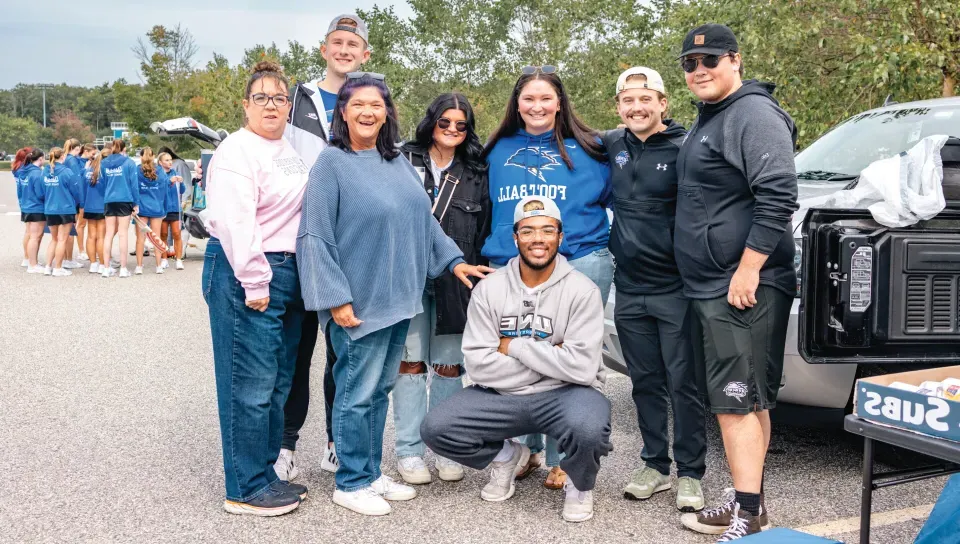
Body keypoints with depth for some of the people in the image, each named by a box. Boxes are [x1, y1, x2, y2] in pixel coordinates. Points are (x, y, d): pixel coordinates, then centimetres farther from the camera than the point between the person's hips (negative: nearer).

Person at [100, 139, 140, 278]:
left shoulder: (104, 163, 8)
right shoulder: (129, 162, -3)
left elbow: (102, 183, 9)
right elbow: (134, 184, -5)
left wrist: (106, 197, 15)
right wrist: (136, 204, -2)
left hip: (109, 201, 3)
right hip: (125, 200, -3)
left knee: (109, 234, 8)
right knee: (123, 234, -1)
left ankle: (107, 268, 7)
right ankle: (123, 269, -1)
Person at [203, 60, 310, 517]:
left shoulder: (289, 152, 17)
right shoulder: (237, 150, -11)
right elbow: (234, 222, -20)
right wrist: (255, 282, -22)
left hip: (287, 273, 9)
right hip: (245, 276, -9)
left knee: (277, 382, 14)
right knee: (250, 384, -4)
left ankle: (265, 475, 25)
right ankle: (245, 490, 6)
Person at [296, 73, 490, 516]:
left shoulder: (397, 162, 11)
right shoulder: (332, 163, -9)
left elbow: (424, 219, 20)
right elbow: (315, 237, -13)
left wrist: (453, 259, 14)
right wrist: (334, 298, -17)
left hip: (398, 298, 7)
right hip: (359, 303, -6)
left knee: (381, 389, 15)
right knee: (358, 392, 2)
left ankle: (372, 473, 28)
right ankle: (351, 483, 16)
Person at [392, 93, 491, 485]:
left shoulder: (476, 176, 11)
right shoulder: (404, 161, 5)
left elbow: (483, 234, 11)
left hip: (455, 284, 2)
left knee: (449, 366, 5)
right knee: (410, 362, 2)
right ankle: (410, 451, 11)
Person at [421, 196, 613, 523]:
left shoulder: (582, 290, -10)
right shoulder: (489, 289, -3)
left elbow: (581, 367, -21)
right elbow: (478, 365, -11)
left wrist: (514, 347, -14)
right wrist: (550, 358, -14)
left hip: (564, 394, -3)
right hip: (503, 396, 3)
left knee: (588, 430, -37)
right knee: (435, 429, -17)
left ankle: (579, 485, 3)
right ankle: (506, 456, 16)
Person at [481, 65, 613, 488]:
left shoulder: (586, 149, 8)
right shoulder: (498, 152, 16)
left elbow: (617, 196, 13)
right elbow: (486, 208, 24)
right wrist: (491, 259, 18)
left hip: (578, 263, -3)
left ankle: (563, 460, 7)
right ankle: (525, 450, 21)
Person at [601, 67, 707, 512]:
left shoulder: (683, 149, -8)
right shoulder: (611, 145, 7)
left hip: (674, 289, -5)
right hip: (629, 289, 5)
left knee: (683, 383, 1)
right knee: (645, 383, 13)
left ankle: (690, 474, 13)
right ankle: (655, 466, 25)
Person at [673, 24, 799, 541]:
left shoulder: (754, 114, -11)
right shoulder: (707, 121, 21)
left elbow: (777, 196, -21)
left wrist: (748, 269, -23)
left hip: (744, 285, -10)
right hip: (713, 286, 10)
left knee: (737, 398, -11)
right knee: (750, 398, 14)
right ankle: (749, 502, 23)